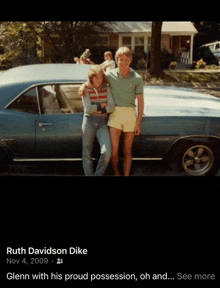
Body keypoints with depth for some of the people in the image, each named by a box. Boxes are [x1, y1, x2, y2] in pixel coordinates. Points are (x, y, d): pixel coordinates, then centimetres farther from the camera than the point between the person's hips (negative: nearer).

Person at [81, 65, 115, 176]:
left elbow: (111, 108, -4)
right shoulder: (86, 90, -1)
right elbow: (88, 109, -11)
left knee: (107, 152, -14)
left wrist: (97, 109, -9)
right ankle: (89, 174, 19)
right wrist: (102, 105, -6)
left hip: (102, 122, 1)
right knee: (87, 153, 3)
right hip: (89, 121, -1)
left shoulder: (106, 89, 3)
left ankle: (98, 174, 7)